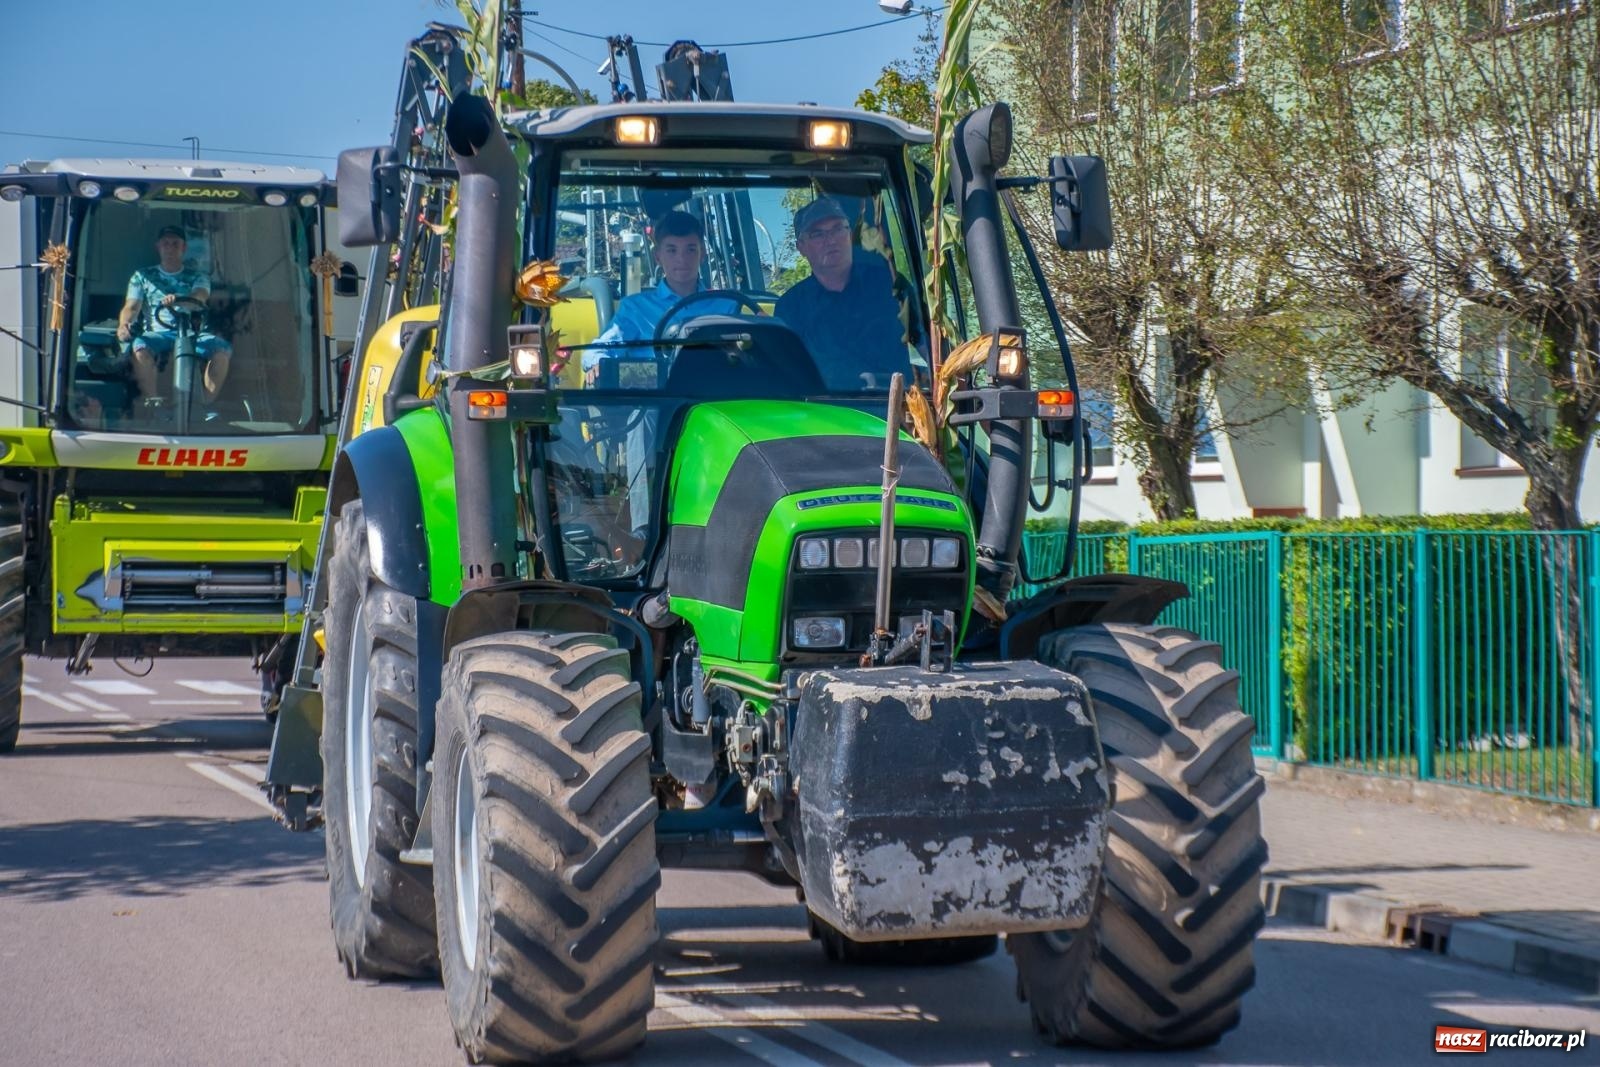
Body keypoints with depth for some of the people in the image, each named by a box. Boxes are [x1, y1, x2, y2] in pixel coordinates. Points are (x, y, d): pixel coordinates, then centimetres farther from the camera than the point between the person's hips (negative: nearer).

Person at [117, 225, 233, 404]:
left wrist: (178, 299, -31)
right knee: (140, 347, -37)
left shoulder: (197, 277, 17)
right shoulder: (143, 276, 19)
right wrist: (123, 324, -20)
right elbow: (131, 307, 6)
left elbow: (200, 296, -7)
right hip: (158, 333, -1)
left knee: (222, 350, -31)